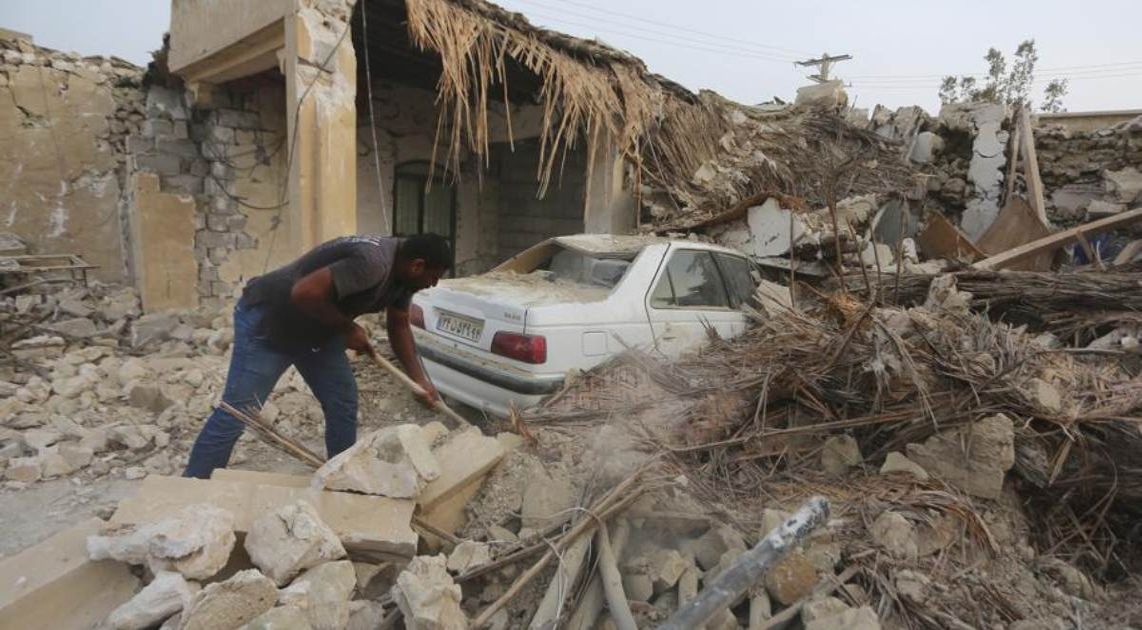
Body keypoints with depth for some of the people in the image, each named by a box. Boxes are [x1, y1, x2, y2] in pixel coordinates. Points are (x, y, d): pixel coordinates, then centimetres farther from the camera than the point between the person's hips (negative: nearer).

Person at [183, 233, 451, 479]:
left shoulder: (401, 270, -4)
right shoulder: (372, 263, -34)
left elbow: (398, 326, 5)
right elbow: (305, 293, -38)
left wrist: (419, 380, -4)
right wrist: (347, 328, -23)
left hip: (315, 328, 9)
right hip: (266, 320, -8)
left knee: (343, 403, 5)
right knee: (235, 414, -4)